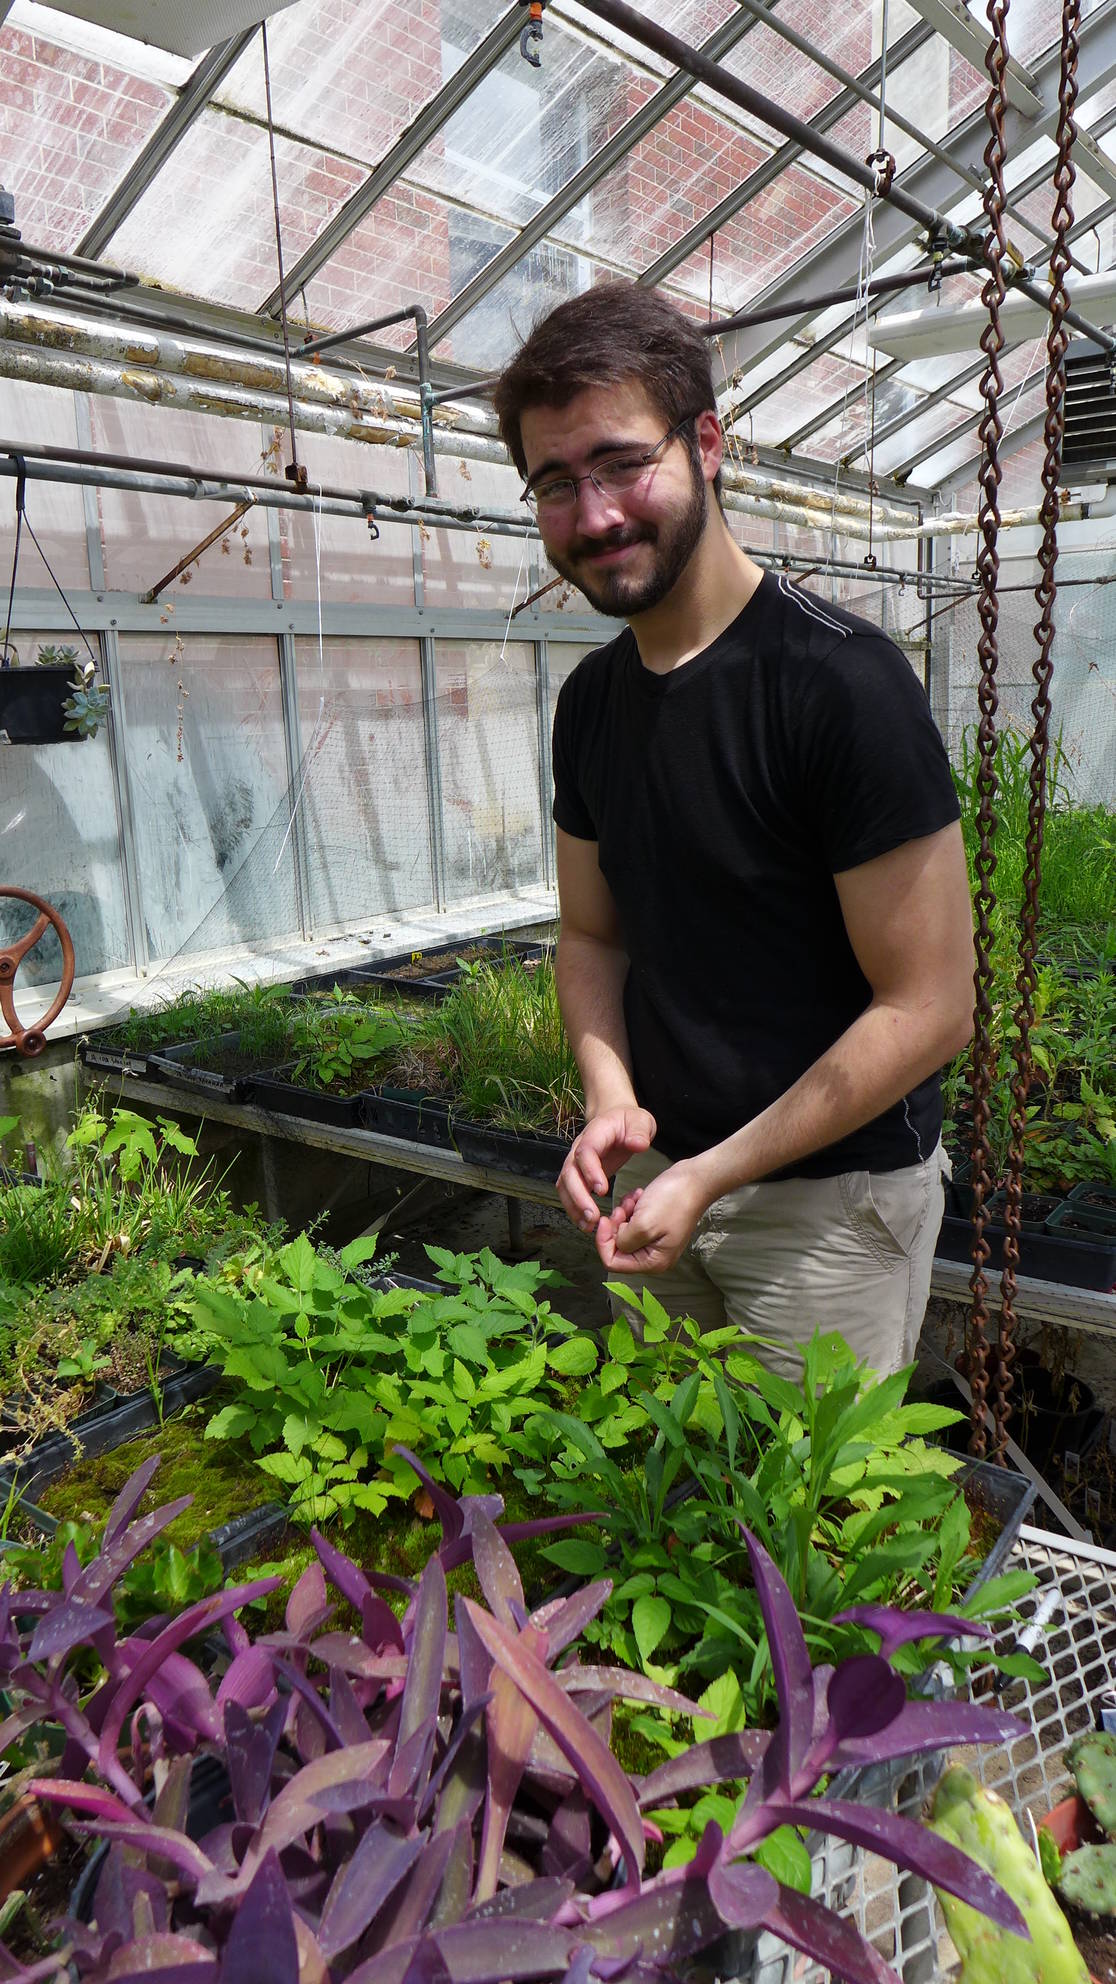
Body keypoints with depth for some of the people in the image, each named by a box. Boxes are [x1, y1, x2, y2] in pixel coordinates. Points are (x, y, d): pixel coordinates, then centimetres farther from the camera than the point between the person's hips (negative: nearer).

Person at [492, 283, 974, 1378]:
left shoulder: (841, 679, -19)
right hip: (659, 1176, 6)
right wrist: (611, 1098, -8)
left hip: (831, 1193, -6)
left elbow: (928, 1008, -18)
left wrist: (714, 1176, -17)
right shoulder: (591, 697, 3)